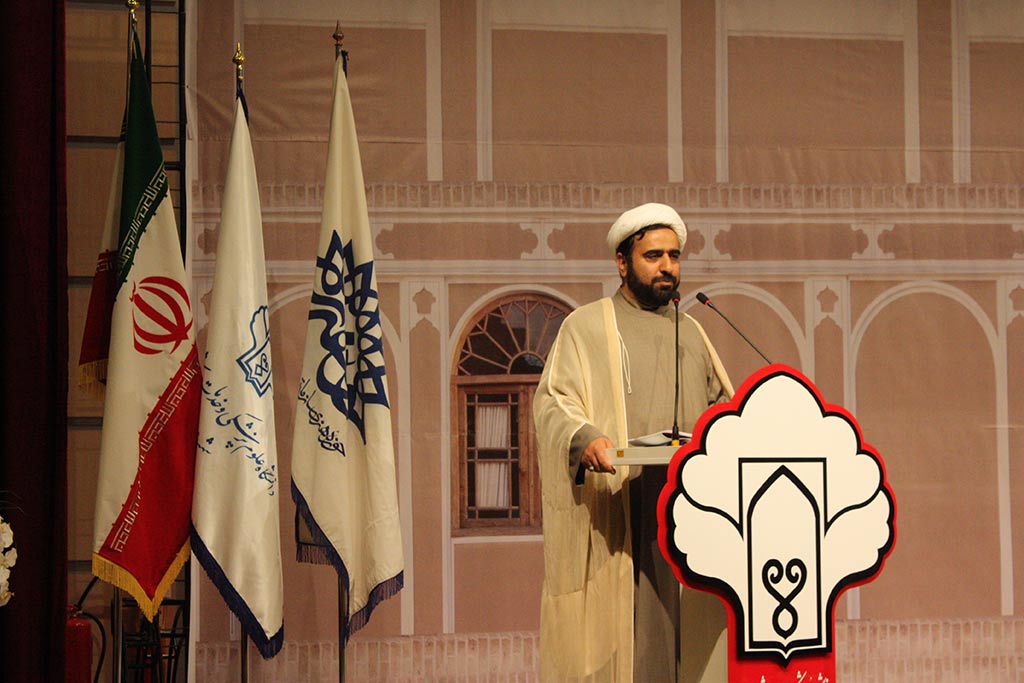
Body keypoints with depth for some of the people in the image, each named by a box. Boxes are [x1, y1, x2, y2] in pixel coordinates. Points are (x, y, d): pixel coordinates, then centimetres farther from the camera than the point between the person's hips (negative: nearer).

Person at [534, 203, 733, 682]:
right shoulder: (586, 327, 6)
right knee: (626, 636, -10)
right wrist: (585, 438, -26)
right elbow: (553, 402, -6)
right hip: (619, 512, -5)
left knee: (685, 637, -1)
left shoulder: (690, 333, 23)